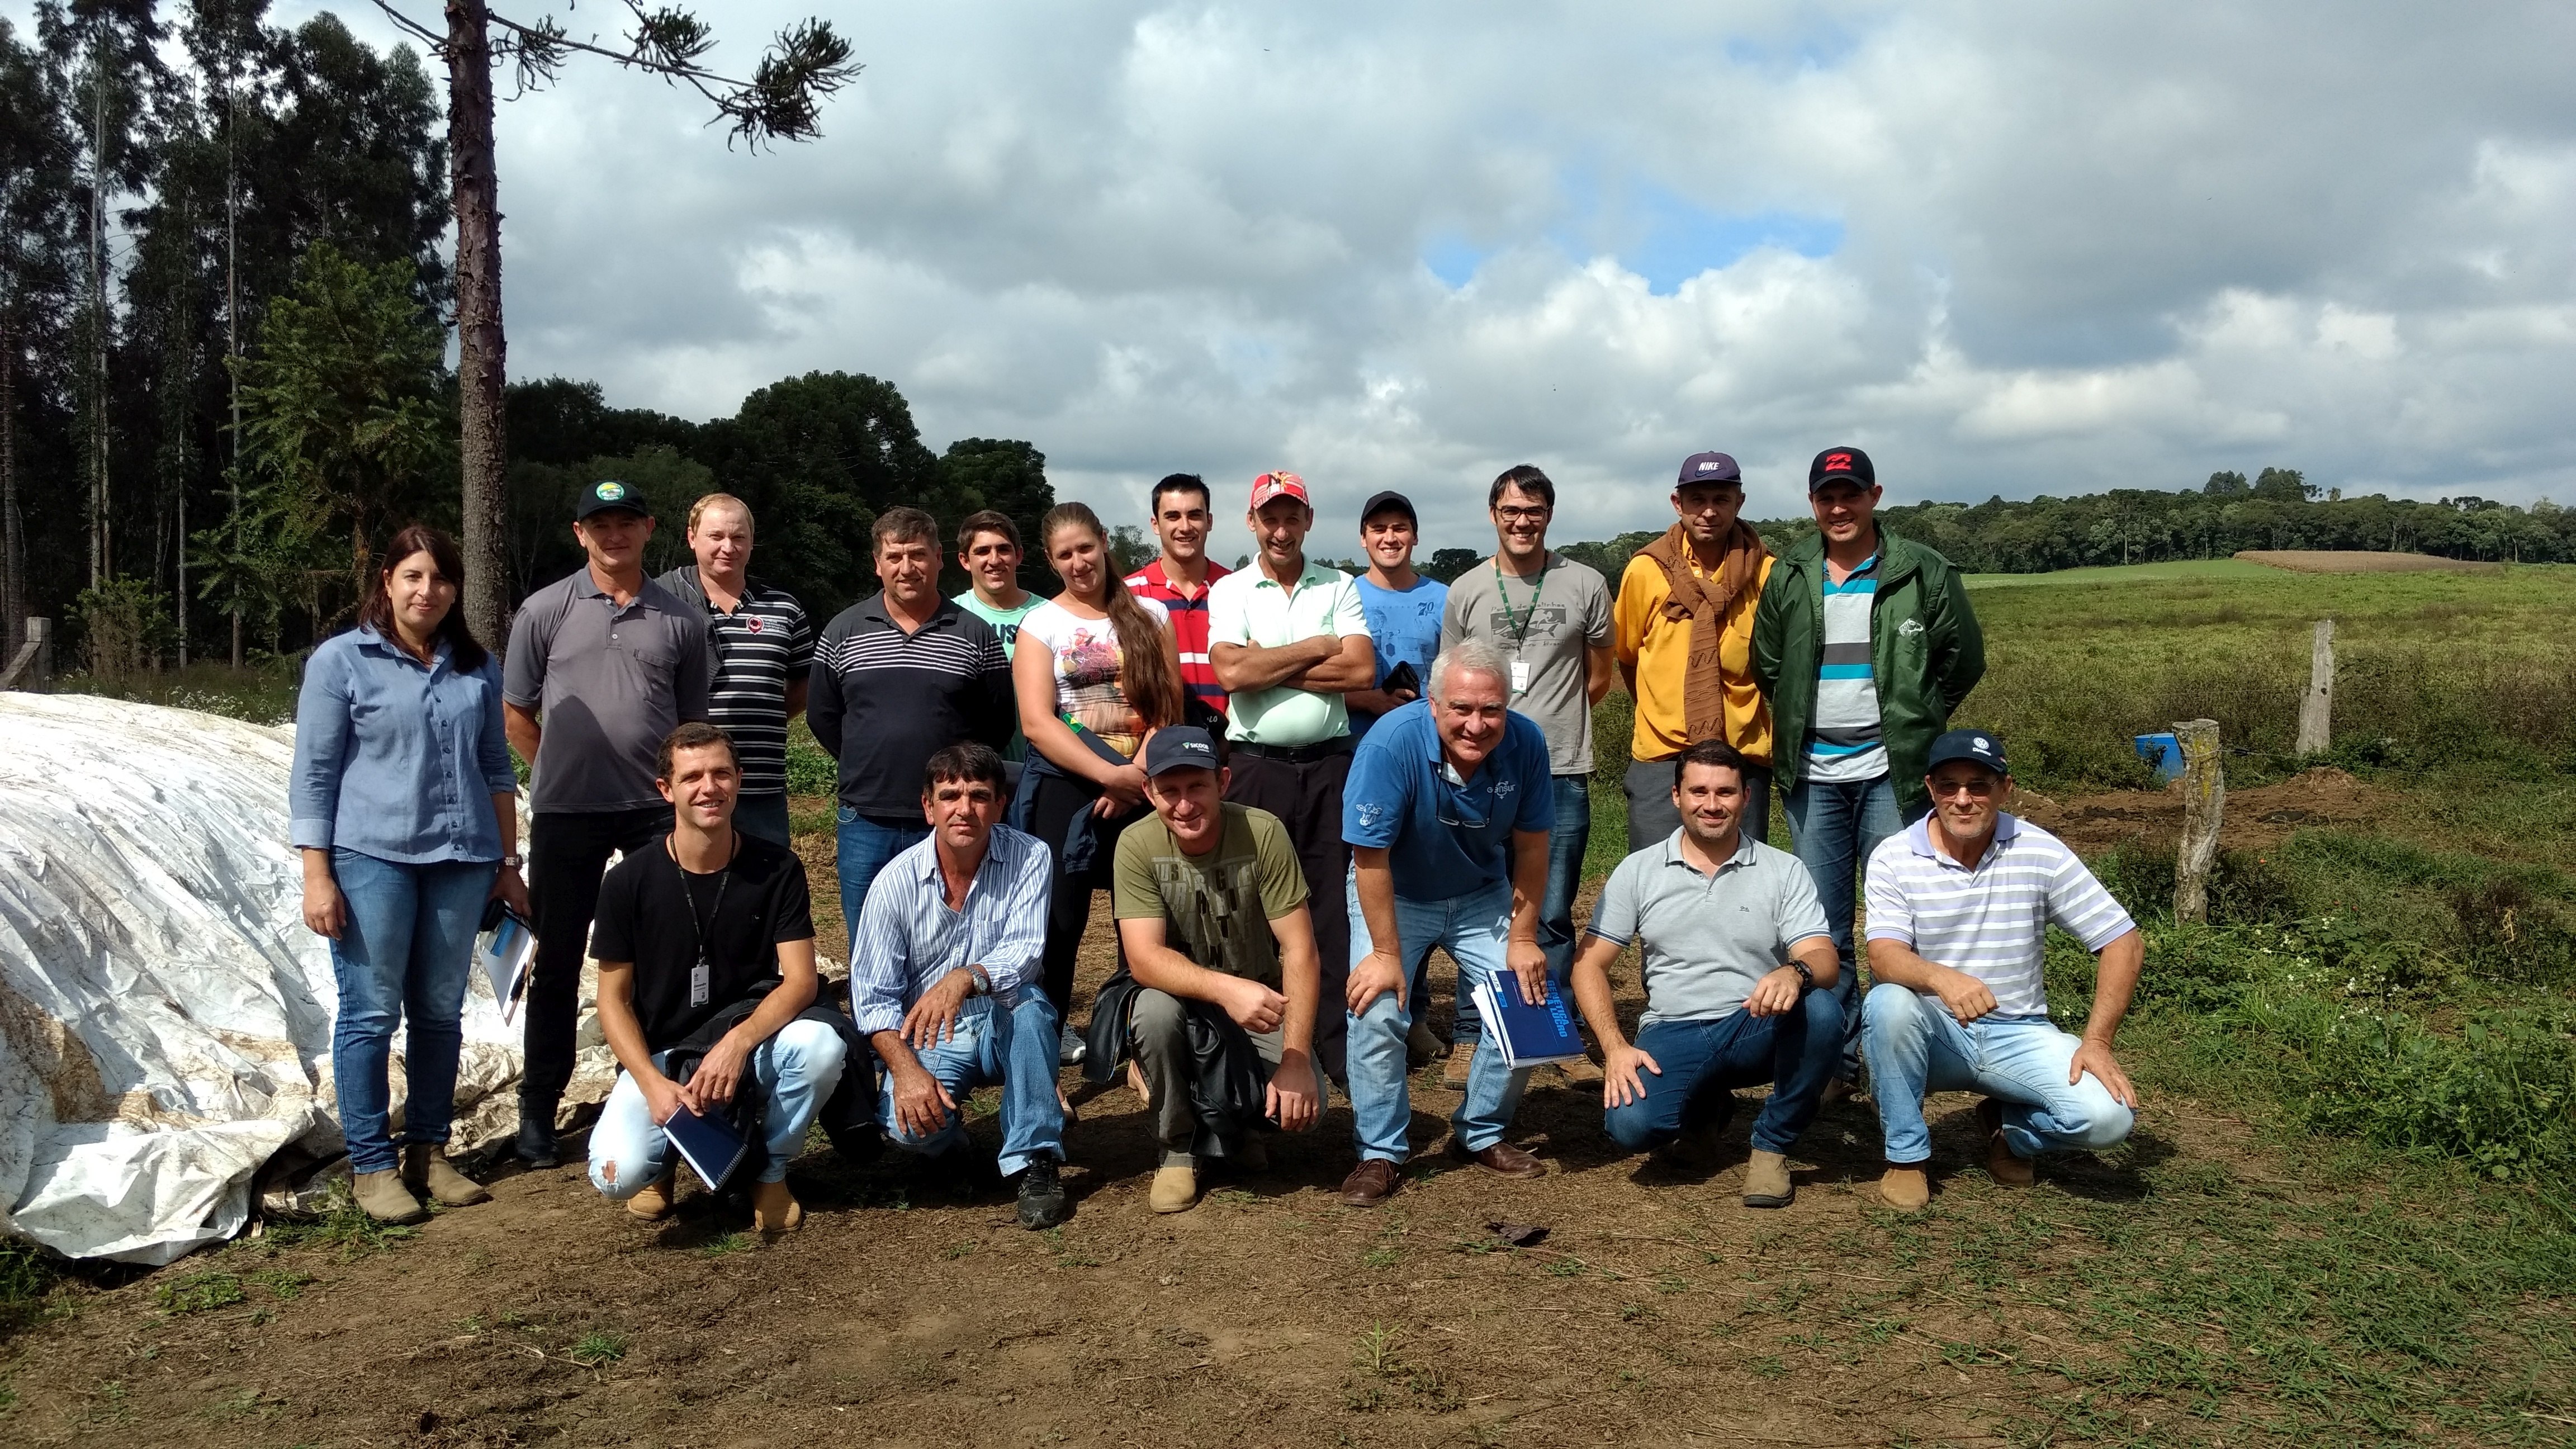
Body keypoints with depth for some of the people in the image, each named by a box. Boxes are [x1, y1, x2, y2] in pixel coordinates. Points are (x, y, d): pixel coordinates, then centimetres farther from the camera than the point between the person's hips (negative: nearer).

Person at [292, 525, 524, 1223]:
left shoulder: (479, 668, 11)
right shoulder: (341, 660, 0)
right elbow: (314, 773, -2)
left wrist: (507, 863, 14)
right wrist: (317, 875, -8)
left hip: (462, 861, 4)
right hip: (371, 857, -4)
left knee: (440, 1011, 10)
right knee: (371, 1012, 0)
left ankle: (429, 1153, 21)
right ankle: (371, 1166, 9)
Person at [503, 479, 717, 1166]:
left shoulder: (681, 618, 6)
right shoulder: (545, 610, 2)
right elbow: (516, 712, 7)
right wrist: (560, 774, 7)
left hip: (658, 810, 1)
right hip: (566, 813, 0)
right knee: (558, 962, 9)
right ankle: (539, 1107, 20)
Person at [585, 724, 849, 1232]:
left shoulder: (777, 869, -7)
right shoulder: (629, 881, -7)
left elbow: (801, 979, -12)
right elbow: (614, 999, -3)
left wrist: (737, 1043, -30)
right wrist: (654, 1084, -18)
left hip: (751, 1044, 1)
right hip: (658, 1057, 0)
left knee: (822, 1045, -33)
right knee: (618, 1175, -27)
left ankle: (770, 1171, -2)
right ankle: (667, 1157, 14)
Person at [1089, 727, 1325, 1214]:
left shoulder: (1263, 833, -20)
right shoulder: (1137, 845, -18)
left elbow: (1300, 951, -20)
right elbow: (1144, 959, -27)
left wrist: (1296, 1059, -28)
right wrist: (1225, 988, -46)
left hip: (1262, 1002, 0)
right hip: (1182, 995, 0)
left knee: (1302, 1104, -25)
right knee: (1155, 1009, -34)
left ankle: (1228, 1123, 14)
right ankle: (1179, 1148, -5)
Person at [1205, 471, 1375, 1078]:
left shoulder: (1339, 588, 8)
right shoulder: (1230, 591, 5)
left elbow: (1362, 671, -6)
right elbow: (1230, 671, -12)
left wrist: (1269, 667, -9)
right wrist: (1319, 648, -6)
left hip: (1328, 764, 1)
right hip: (1257, 765, -1)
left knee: (1332, 904, 3)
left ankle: (1337, 1044, 9)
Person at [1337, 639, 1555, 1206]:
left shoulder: (1526, 743, -22)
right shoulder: (1392, 743, -33)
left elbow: (1530, 846, -9)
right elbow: (1371, 857, -27)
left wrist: (1523, 938, -7)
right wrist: (1387, 953, -23)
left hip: (1482, 895, 3)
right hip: (1394, 896, -3)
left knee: (1527, 1003, -6)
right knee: (1378, 1013, -19)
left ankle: (1481, 1134, 16)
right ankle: (1380, 1152, 1)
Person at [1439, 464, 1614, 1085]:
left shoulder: (1585, 584, 4)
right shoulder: (1465, 592, 6)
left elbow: (1599, 677, 13)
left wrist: (1550, 722, 12)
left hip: (1562, 775, 0)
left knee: (1553, 915, 5)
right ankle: (1470, 1036, 14)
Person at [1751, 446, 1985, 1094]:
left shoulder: (1922, 573, -1)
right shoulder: (1789, 578, 7)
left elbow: (1964, 659, 6)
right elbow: (1766, 666, 16)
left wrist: (1918, 723, 4)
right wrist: (1798, 726, 10)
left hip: (1893, 773, -3)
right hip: (1814, 775, 3)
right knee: (1824, 930, 7)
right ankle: (1835, 1060, 16)